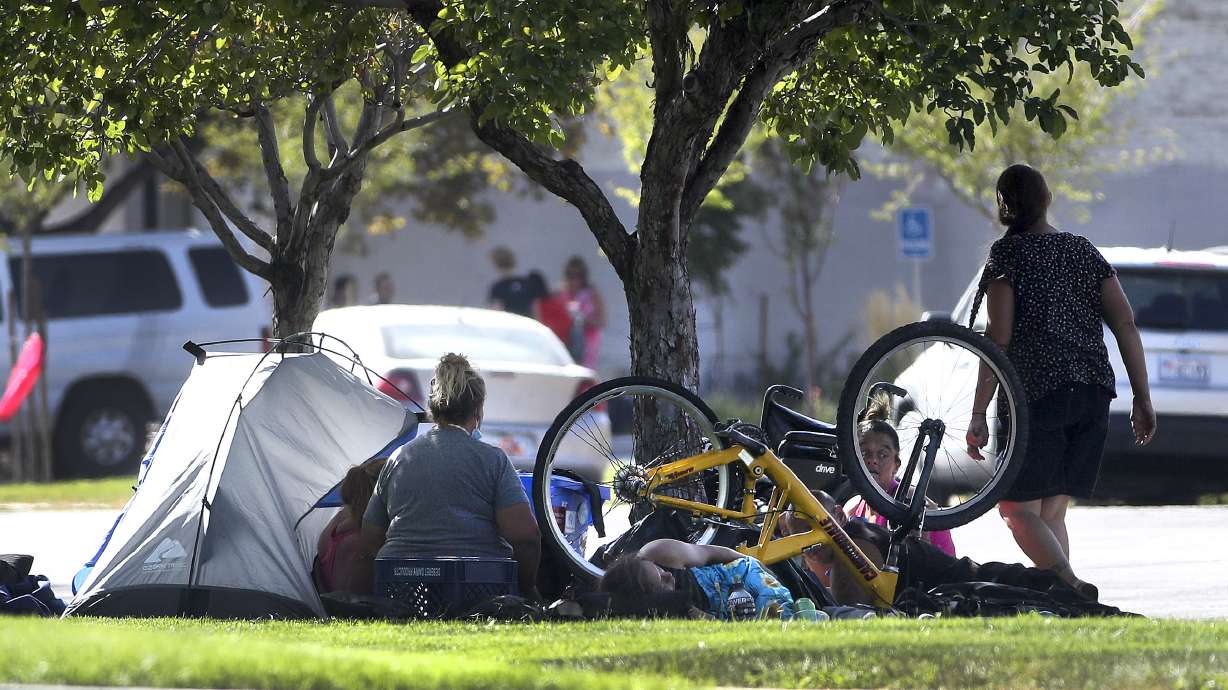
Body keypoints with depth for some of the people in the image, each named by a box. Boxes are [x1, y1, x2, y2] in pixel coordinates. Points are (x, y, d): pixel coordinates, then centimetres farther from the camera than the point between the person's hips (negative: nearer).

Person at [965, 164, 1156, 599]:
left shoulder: (1008, 253, -2)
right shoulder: (1083, 251, 14)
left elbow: (999, 338, -10)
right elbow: (1126, 325, 8)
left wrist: (978, 414, -9)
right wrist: (1143, 399, 10)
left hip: (1037, 392, -6)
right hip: (1094, 394, 6)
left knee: (1019, 510, -4)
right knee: (1051, 512, 13)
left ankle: (1072, 588, -25)